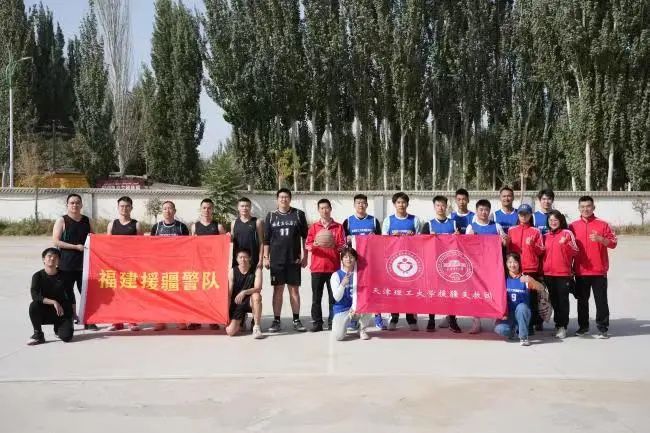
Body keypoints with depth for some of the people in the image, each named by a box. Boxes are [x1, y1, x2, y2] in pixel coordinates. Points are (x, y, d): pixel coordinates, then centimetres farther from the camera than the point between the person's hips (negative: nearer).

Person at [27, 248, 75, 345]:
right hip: (45, 311, 0)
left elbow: (71, 295, 4)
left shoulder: (63, 276, -4)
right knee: (33, 306, -33)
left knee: (66, 337, -18)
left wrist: (74, 313, 5)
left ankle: (58, 327, 21)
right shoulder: (38, 276, -8)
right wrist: (54, 302, -30)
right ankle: (38, 335, -14)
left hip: (63, 311, 0)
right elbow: (35, 296, -22)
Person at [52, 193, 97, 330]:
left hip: (84, 263, 4)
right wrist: (76, 246, -15)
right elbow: (56, 241, -8)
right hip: (66, 265, -3)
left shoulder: (86, 220, 12)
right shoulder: (62, 221, 0)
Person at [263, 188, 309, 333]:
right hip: (276, 260, 1)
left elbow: (305, 237, 6)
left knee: (294, 289, 4)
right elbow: (266, 239, 8)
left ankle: (296, 320, 11)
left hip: (294, 259, 0)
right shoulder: (271, 216, 7)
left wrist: (304, 256, 2)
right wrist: (266, 257, 2)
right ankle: (276, 321, 9)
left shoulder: (299, 214, 4)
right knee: (278, 289, 4)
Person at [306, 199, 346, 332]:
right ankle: (317, 322, 8)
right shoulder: (314, 227, 9)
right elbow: (307, 246, 3)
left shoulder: (338, 227, 7)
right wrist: (315, 244, -18)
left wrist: (334, 245, -19)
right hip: (317, 267, 1)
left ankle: (332, 323, 8)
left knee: (333, 296, 1)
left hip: (334, 267, -1)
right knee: (316, 297, 2)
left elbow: (343, 247, 2)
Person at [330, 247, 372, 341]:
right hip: (341, 309, -2)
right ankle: (344, 324, 14)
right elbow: (337, 298, -12)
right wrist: (343, 284, -28)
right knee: (337, 336, -24)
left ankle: (362, 330, -2)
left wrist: (355, 307, -19)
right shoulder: (336, 275, -7)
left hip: (357, 308, 2)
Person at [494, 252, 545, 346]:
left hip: (522, 313, -1)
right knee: (500, 329, -28)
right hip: (508, 313, 1)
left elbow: (541, 288, -15)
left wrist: (531, 280, -34)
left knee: (521, 307, -36)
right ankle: (513, 328, 9)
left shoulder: (525, 278, -1)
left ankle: (523, 337, -17)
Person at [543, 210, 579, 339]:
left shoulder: (567, 233, -1)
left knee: (563, 300, -2)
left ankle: (562, 326, 2)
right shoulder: (546, 236, 13)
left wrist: (565, 244, -23)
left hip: (563, 273, -4)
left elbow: (575, 252, -7)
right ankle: (558, 324, 19)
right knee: (554, 300, 10)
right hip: (548, 273, 5)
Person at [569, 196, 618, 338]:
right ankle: (583, 326, 19)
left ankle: (603, 328, 7)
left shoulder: (602, 224, 1)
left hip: (599, 270, -2)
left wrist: (600, 239, -20)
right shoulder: (573, 226, 7)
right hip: (580, 270, 2)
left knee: (601, 300, 1)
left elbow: (613, 243, -2)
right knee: (582, 300, 9)